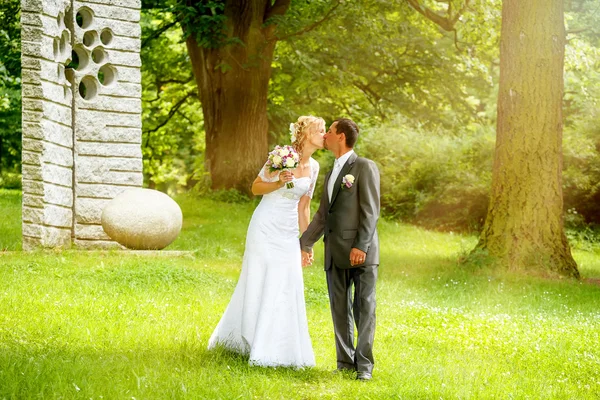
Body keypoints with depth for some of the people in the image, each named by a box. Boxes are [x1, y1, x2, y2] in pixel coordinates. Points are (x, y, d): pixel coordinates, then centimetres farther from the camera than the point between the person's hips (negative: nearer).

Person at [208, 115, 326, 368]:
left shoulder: (313, 167, 7)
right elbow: (256, 188, -6)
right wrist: (280, 183, -23)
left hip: (288, 234, 6)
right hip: (266, 228, -6)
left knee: (287, 289, 3)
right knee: (258, 285, -1)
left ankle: (280, 348, 13)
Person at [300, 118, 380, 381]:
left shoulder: (364, 167, -4)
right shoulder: (332, 174, 20)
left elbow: (371, 211, -12)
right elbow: (322, 215, 24)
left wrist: (361, 246, -19)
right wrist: (305, 243, 20)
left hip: (361, 251, -8)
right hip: (335, 253, 8)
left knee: (364, 309, -3)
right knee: (340, 310, 8)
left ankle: (364, 365, 1)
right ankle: (345, 362, 14)